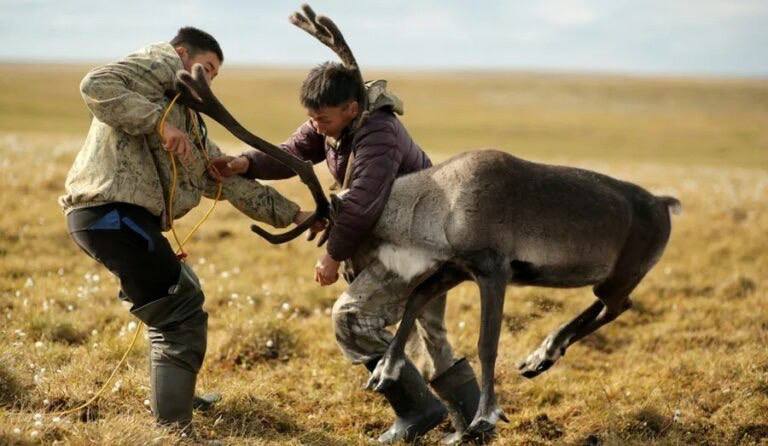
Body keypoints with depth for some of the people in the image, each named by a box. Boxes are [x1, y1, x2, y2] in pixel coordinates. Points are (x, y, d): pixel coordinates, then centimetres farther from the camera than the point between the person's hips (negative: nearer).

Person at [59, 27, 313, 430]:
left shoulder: (191, 127, 28)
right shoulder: (163, 63, 3)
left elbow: (230, 180, 29)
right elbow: (96, 86, -14)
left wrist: (292, 214, 27)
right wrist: (158, 121, -16)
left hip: (127, 216, 10)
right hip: (112, 210, -10)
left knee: (178, 299, 29)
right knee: (184, 317, -8)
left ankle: (176, 394, 41)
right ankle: (172, 427, -8)